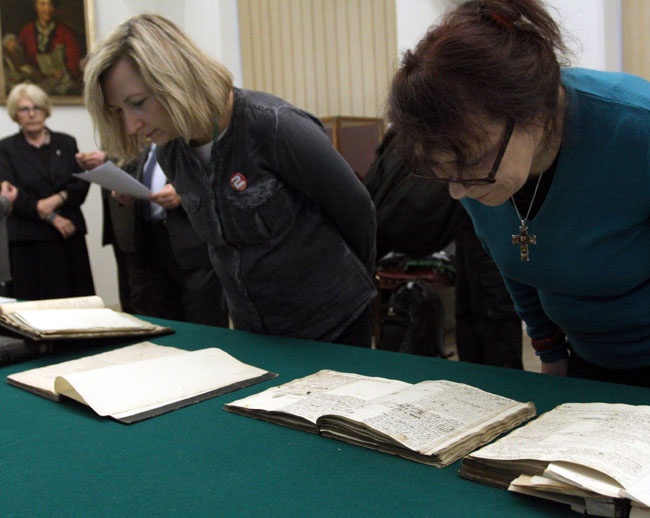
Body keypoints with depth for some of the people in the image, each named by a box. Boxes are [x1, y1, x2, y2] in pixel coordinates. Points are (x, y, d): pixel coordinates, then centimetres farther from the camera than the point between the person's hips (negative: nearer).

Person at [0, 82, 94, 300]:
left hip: (70, 236, 2)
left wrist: (58, 199, -13)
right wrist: (51, 217, -11)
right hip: (27, 241, -2)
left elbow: (82, 184, 6)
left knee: (76, 301, -2)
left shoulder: (66, 143, 14)